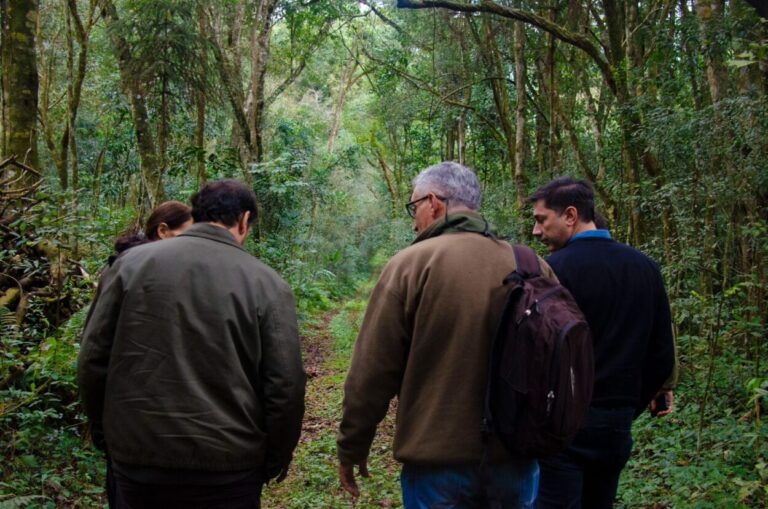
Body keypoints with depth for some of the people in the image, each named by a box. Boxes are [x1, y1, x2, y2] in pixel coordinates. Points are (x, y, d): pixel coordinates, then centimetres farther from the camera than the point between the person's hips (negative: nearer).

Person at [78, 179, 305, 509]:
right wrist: (274, 461, 7)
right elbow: (285, 388, -9)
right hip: (228, 468, -1)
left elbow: (93, 359, 1)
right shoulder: (267, 284, -8)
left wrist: (109, 428, 16)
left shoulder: (133, 262, -2)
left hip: (138, 458, 2)